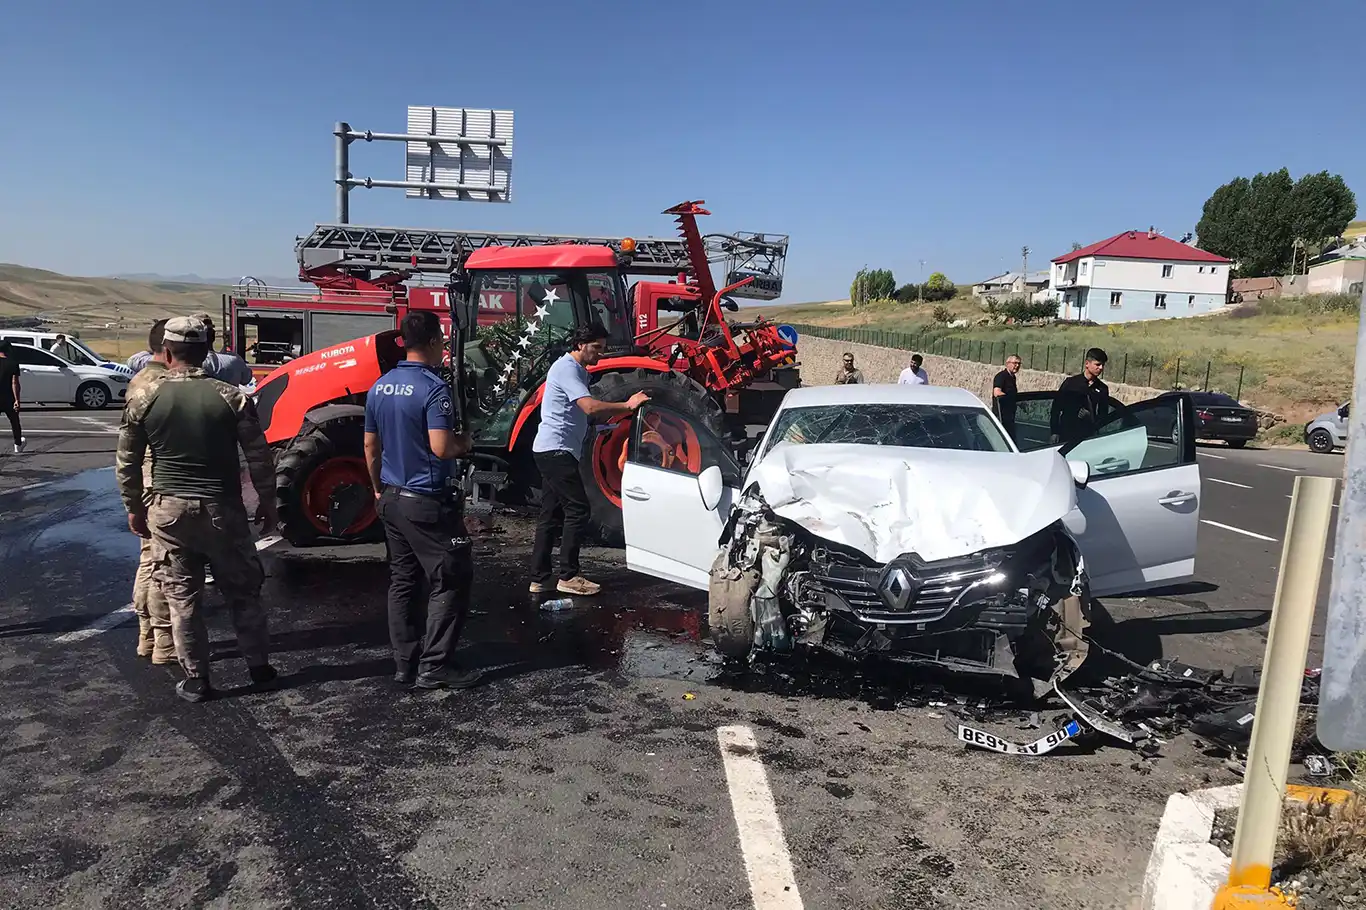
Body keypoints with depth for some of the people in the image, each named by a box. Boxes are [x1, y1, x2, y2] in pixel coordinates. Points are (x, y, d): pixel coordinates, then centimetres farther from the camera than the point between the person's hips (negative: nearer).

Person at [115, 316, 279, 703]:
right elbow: (259, 458, -5)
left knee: (182, 597, 11)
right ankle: (259, 666, 23)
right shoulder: (231, 397, -8)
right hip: (222, 509, -1)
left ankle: (196, 680, 17)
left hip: (168, 510, 1)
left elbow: (127, 463, 4)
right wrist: (268, 503, 7)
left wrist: (133, 507, 17)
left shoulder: (142, 399, -4)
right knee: (242, 591, 14)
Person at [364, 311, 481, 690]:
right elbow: (441, 448, -25)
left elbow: (371, 447, 14)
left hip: (392, 499, 8)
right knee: (450, 582, 0)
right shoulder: (433, 387, -18)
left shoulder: (379, 387, 8)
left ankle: (405, 663, 20)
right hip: (427, 502, -8)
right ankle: (434, 667, 0)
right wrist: (464, 441, -4)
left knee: (403, 581, 14)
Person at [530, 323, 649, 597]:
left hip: (553, 451, 11)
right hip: (556, 449, -11)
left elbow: (594, 416, 14)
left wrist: (624, 410, -1)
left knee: (551, 514, 10)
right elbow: (591, 407, -26)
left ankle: (539, 579, 13)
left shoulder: (578, 370, 20)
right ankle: (568, 576, -5)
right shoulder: (566, 368, -12)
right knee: (578, 510, -10)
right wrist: (627, 405, -22)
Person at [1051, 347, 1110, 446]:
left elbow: (1104, 415, 13)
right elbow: (1056, 407, 2)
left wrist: (1091, 418, -10)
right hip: (1066, 436, -2)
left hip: (1087, 437, 2)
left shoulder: (1102, 389, 9)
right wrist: (1054, 432, -4)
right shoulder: (1071, 383, 1)